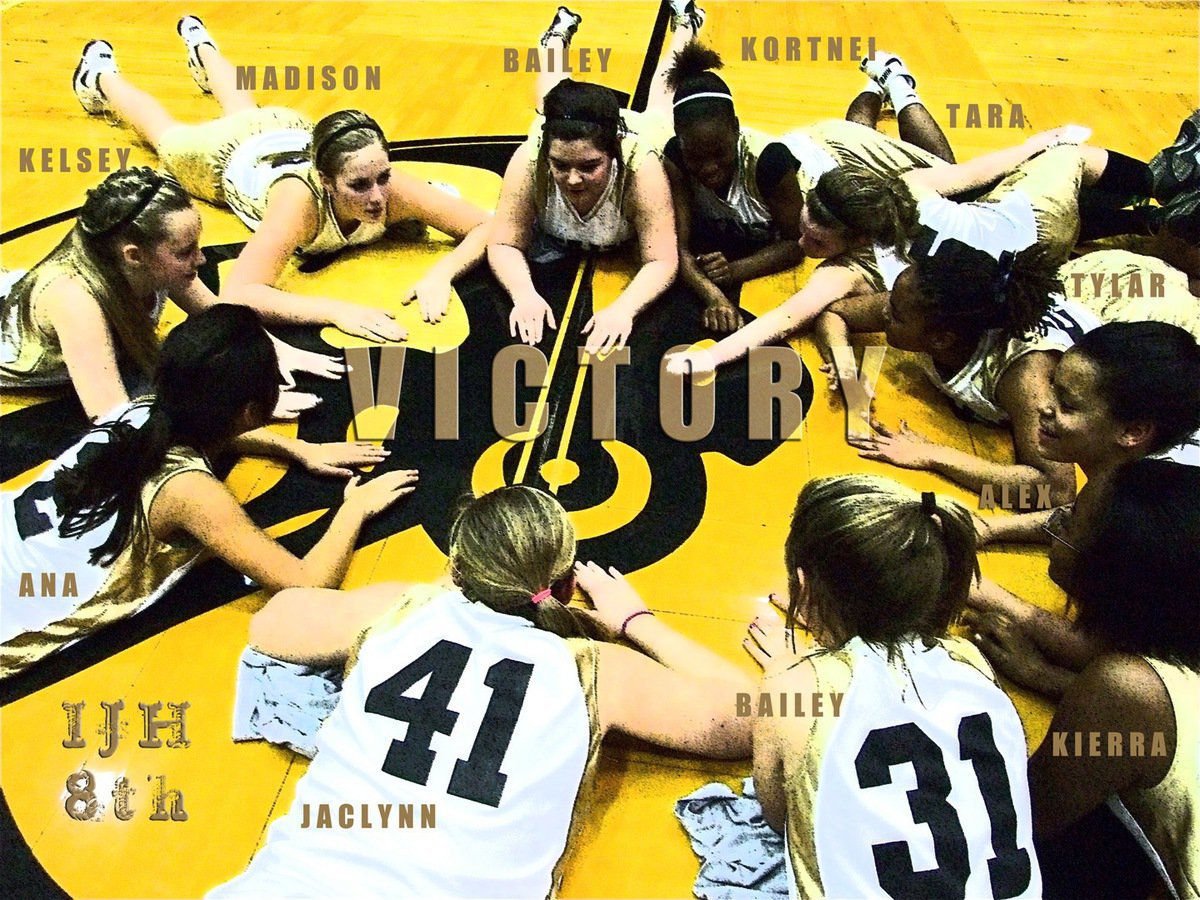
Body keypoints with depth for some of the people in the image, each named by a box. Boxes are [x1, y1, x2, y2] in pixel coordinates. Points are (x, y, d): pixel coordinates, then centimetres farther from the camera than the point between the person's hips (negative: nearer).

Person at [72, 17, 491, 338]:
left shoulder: (389, 189, -43)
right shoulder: (300, 197, -52)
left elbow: (487, 227, -41)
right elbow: (236, 293, -59)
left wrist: (439, 275, -59)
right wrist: (335, 310, -70)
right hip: (229, 154, -3)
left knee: (245, 112, 39)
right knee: (168, 135, 31)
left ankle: (202, 48, 68)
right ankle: (102, 78, 60)